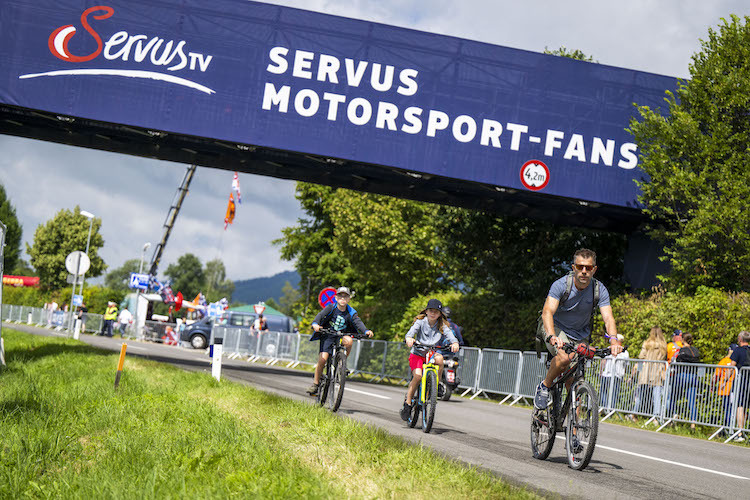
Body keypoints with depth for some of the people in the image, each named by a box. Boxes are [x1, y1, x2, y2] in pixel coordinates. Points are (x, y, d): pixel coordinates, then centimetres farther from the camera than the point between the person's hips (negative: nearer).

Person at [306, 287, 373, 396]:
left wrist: (366, 331, -38)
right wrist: (315, 324, -43)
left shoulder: (351, 312, -4)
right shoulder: (331, 308, -8)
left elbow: (358, 322, -18)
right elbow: (321, 315, -21)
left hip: (341, 336, 1)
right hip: (328, 336, -1)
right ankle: (315, 383, -2)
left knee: (348, 341, -33)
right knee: (323, 358, -17)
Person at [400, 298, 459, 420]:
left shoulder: (442, 325, 1)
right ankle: (407, 403, -10)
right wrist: (409, 338, -45)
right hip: (417, 353, -2)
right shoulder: (421, 321, -3)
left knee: (439, 358, -33)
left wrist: (455, 343, -38)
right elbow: (413, 330, -22)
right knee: (417, 375, -25)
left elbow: (450, 334, -15)